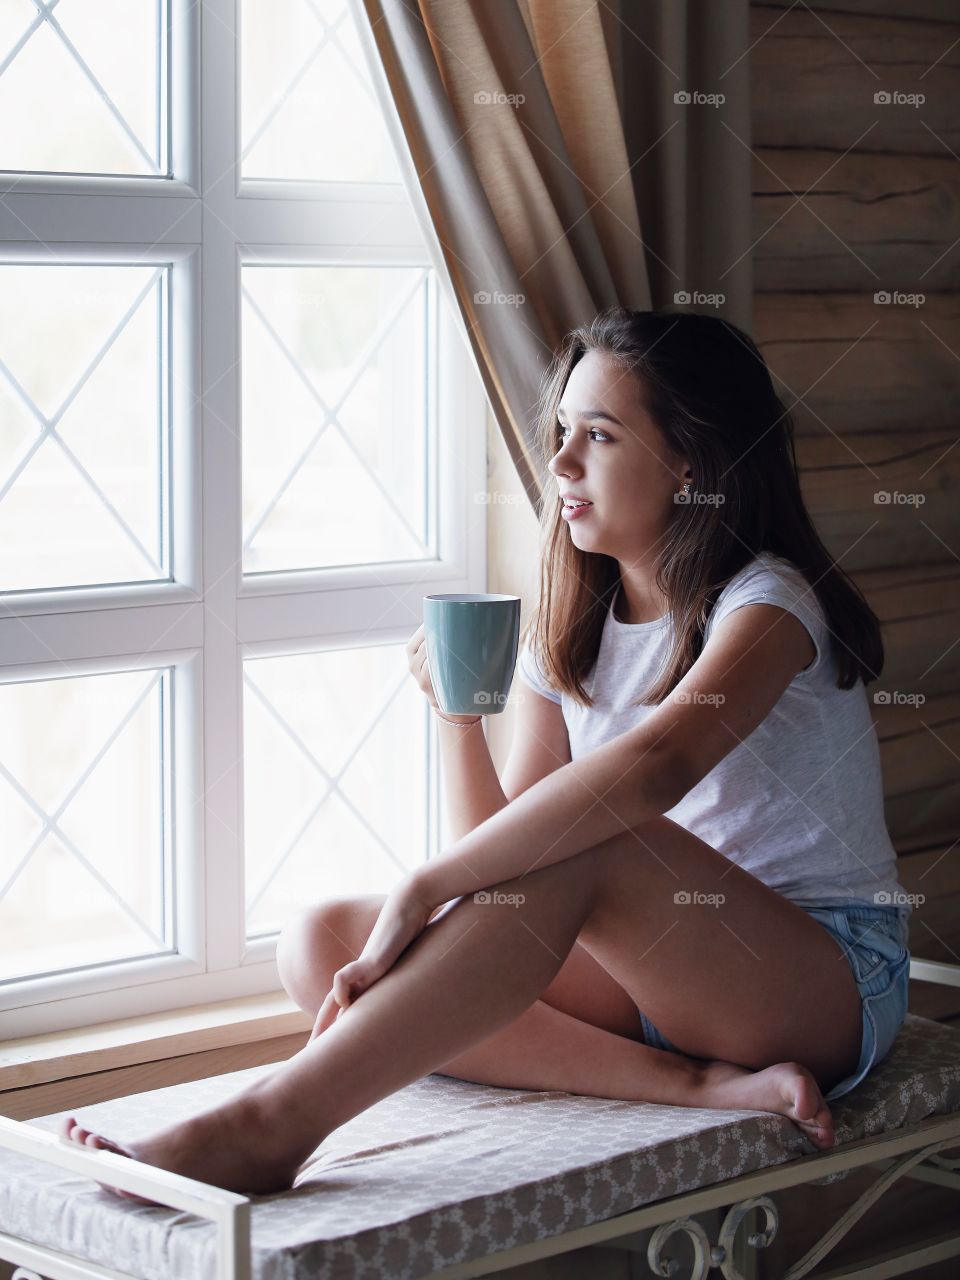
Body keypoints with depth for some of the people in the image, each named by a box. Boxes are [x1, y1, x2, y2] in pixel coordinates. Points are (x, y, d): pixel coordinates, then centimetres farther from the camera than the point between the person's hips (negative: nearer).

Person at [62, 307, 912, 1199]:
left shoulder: (767, 604, -12)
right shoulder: (570, 633, 9)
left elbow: (656, 762, -35)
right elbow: (503, 871, 5)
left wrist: (423, 889, -37)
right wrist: (455, 713, -11)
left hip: (828, 984, -7)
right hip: (651, 977, 7)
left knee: (579, 844, -35)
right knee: (319, 943, -11)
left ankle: (269, 1126, -36)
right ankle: (693, 1081, -23)